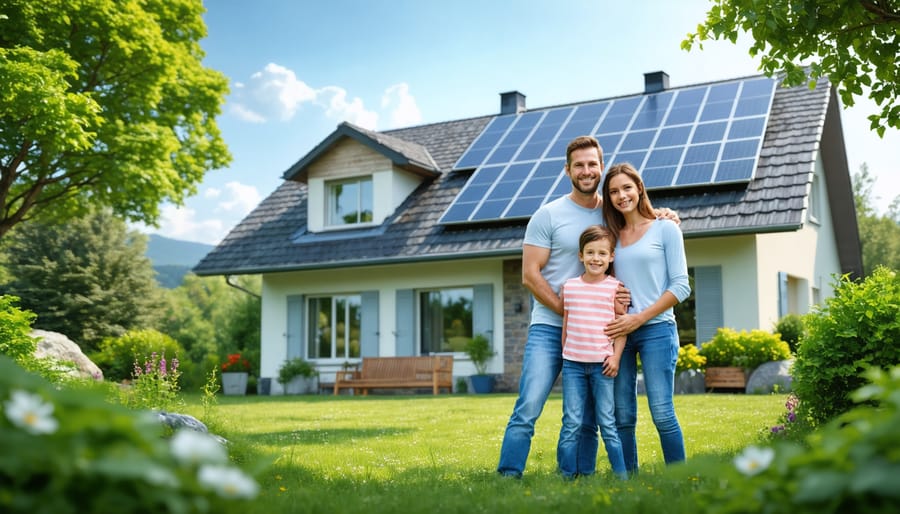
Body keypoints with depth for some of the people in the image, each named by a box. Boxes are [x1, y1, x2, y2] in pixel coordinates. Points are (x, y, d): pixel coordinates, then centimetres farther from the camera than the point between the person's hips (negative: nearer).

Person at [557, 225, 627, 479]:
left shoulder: (615, 287, 0)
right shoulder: (569, 287, 6)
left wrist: (616, 356, -6)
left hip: (603, 363, -2)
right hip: (573, 363, 2)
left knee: (607, 422, 3)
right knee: (571, 422, 2)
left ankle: (620, 474, 12)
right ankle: (567, 475, 8)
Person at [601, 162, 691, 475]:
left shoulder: (665, 229, 2)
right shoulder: (612, 236, 14)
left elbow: (681, 286, -3)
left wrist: (639, 318, -11)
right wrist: (611, 317, -3)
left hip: (656, 330, -4)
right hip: (619, 333, 4)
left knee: (662, 413, -8)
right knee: (622, 416, 5)